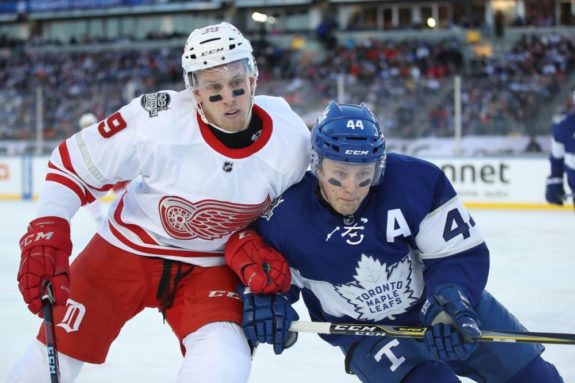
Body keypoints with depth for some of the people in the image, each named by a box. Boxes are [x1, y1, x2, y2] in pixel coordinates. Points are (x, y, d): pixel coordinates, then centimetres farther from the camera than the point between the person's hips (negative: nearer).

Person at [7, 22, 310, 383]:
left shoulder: (292, 139, -20)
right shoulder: (156, 121, -27)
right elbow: (73, 164, -15)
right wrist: (46, 236, -24)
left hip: (210, 265, 1)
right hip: (128, 247, -1)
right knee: (56, 352, 4)